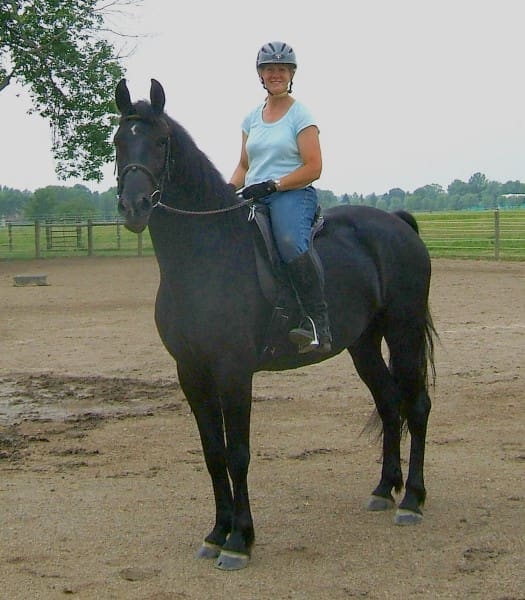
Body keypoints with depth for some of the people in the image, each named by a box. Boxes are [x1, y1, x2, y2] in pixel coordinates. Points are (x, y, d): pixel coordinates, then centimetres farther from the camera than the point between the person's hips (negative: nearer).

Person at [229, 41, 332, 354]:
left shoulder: (300, 115, 1)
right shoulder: (253, 118, 19)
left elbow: (313, 168, -7)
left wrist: (272, 185, -17)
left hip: (293, 194, -6)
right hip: (255, 199, 6)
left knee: (291, 242, -37)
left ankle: (318, 324, -39)